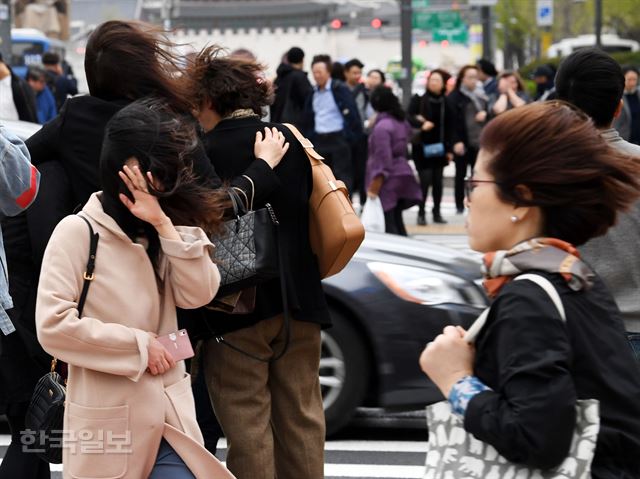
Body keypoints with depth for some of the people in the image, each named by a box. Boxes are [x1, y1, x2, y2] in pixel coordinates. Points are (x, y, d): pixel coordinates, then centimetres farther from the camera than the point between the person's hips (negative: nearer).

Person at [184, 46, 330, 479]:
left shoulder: (204, 153, -11)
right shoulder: (292, 142, 4)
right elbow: (316, 210, 10)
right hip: (297, 298, 5)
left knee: (247, 421, 2)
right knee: (301, 414, 12)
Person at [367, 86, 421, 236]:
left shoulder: (382, 126, -17)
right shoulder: (402, 122, 8)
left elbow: (383, 160, -20)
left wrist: (374, 185, -17)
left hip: (388, 179, -8)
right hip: (402, 174, 8)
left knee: (388, 225, -4)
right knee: (397, 222, 15)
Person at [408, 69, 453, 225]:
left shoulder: (446, 103, 4)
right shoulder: (418, 99, -1)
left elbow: (449, 127, 6)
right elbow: (409, 117, -6)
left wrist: (449, 149, 4)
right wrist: (421, 124, -25)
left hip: (439, 147, 3)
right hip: (421, 146, -3)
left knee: (437, 180, 7)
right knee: (425, 179, -8)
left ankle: (437, 212, 17)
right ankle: (421, 213, 3)